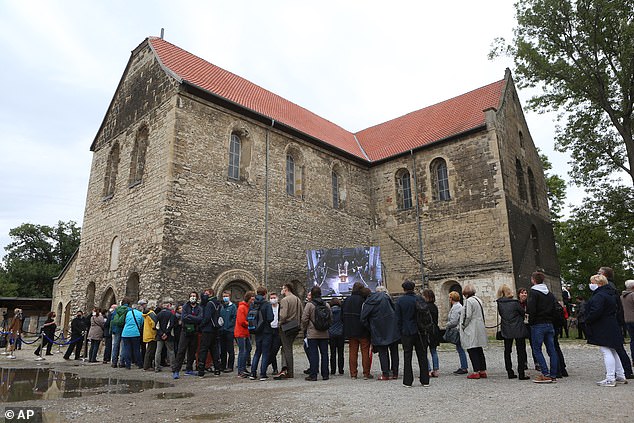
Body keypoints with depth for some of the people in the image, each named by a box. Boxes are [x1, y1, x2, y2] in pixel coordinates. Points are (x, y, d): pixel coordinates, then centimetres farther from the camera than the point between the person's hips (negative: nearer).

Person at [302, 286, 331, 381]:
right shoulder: (327, 305, 4)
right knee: (324, 353, 10)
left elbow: (304, 319, -10)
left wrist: (304, 328, 7)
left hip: (312, 334, -4)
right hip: (324, 334, 4)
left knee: (313, 354, 1)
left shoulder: (309, 304, -9)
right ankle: (325, 374, 15)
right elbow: (331, 319, 8)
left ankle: (313, 375, 3)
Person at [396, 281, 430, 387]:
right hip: (420, 331, 2)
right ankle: (425, 380, 15)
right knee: (422, 356, 10)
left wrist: (400, 332, 4)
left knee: (407, 356, 5)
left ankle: (408, 381, 7)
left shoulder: (400, 300, -4)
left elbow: (398, 318, -3)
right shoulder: (419, 299, -2)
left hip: (406, 332, -1)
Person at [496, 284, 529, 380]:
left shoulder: (499, 304, -4)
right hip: (518, 330, -3)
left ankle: (510, 373, 13)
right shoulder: (515, 302, -13)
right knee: (520, 351, 5)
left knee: (507, 351, 12)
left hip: (506, 330, 3)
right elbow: (523, 313, -1)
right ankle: (521, 374, 3)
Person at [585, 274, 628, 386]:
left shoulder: (599, 296, -19)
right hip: (611, 326, 11)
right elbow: (615, 310, 23)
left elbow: (595, 312, -27)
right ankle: (620, 376, 25)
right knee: (612, 351, 17)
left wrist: (587, 321, -11)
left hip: (603, 329, -11)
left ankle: (610, 379, -5)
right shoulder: (609, 294, 15)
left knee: (606, 352, -7)